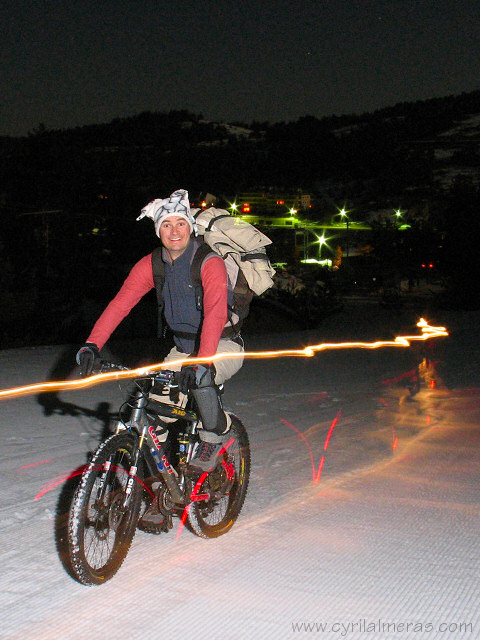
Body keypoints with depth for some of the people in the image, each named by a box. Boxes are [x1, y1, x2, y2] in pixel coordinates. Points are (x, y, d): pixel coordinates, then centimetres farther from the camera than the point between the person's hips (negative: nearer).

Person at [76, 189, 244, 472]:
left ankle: (216, 434, -9)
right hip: (184, 347, 5)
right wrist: (92, 345, -27)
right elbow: (120, 303, -13)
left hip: (223, 346, -5)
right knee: (157, 399, -10)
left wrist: (202, 361, -49)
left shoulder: (210, 263, -21)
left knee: (199, 376, -35)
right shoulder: (151, 265, -4)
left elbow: (215, 314, -34)